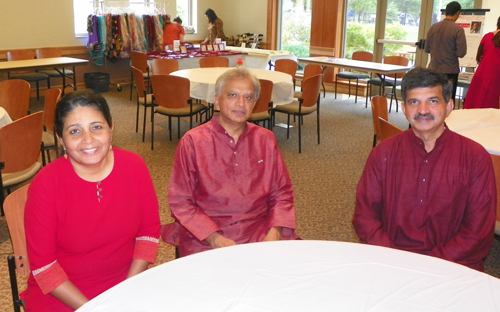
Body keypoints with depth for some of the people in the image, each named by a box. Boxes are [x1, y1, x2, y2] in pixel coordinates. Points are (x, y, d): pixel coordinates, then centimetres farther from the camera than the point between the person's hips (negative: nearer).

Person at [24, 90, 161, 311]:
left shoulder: (134, 167, -8)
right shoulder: (45, 184, -14)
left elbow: (149, 232, 0)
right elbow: (43, 264, -9)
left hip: (123, 283, 2)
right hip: (60, 293, -2)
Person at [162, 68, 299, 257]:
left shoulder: (266, 140, 10)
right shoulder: (193, 142, -1)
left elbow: (282, 193, 12)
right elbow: (180, 202, -2)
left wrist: (274, 232, -6)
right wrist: (215, 238, -14)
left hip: (259, 233, 4)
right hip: (205, 239, -3)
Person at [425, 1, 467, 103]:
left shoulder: (433, 27, 2)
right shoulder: (458, 29, -13)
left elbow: (427, 49, 9)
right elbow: (461, 53, -15)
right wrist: (453, 51, 4)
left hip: (433, 69, 5)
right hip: (450, 71, -4)